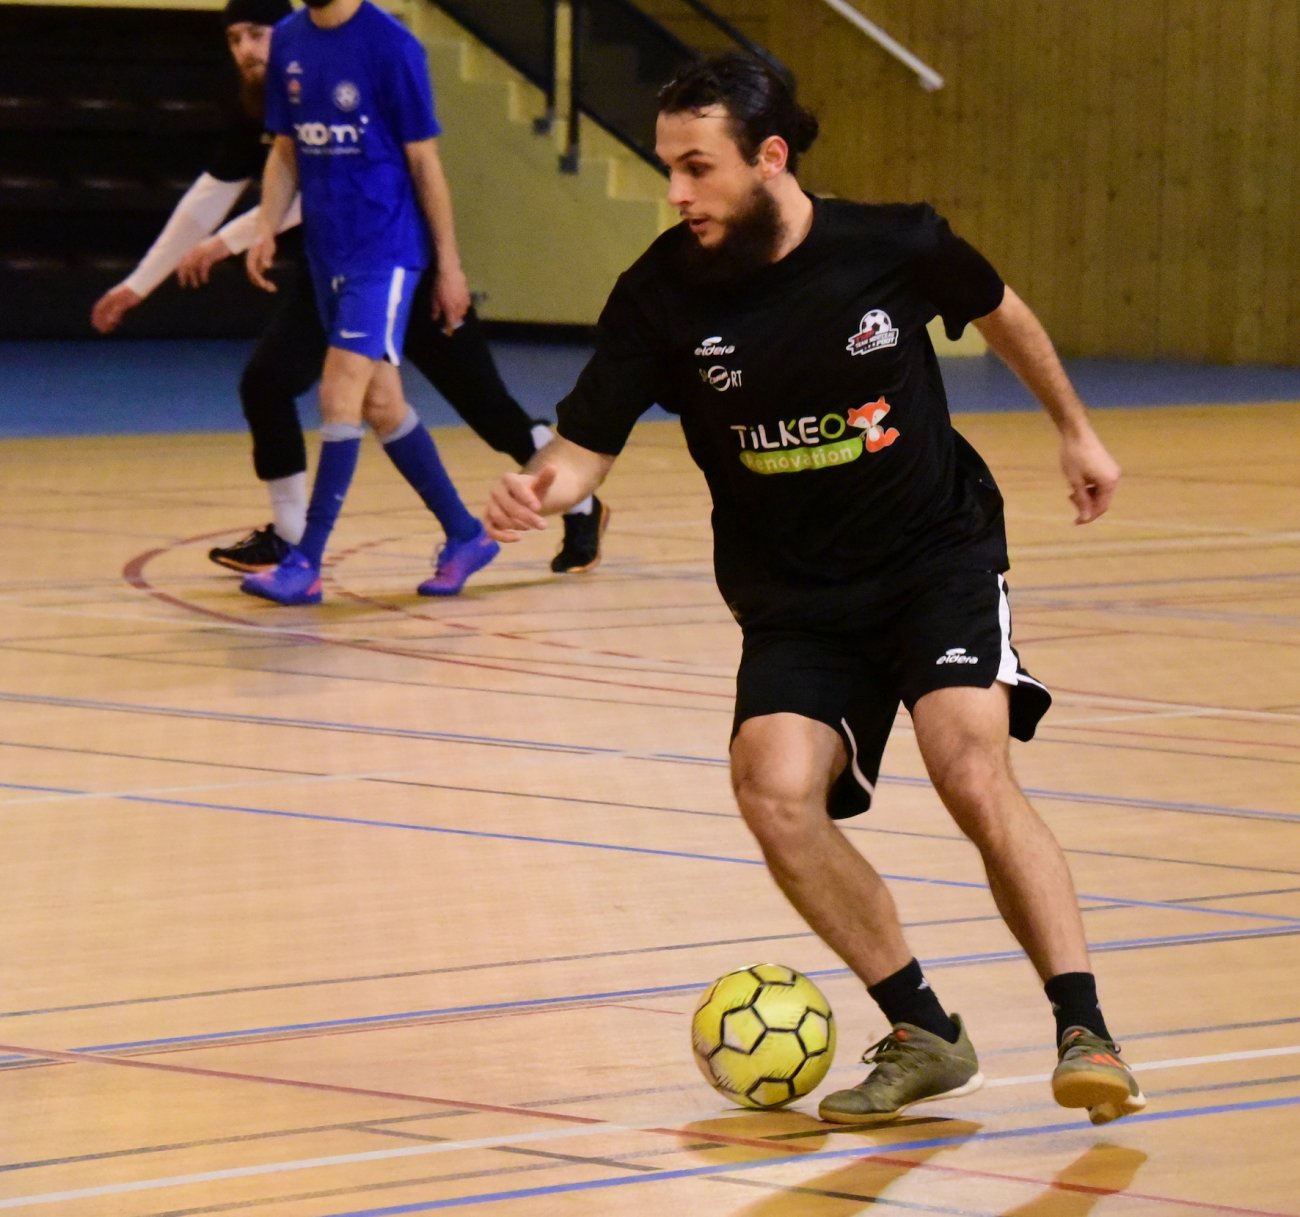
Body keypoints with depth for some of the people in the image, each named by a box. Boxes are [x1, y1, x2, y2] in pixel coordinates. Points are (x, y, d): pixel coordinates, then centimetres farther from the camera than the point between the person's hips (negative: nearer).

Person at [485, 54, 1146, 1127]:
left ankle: (1085, 1035, -17)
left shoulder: (894, 245, -12)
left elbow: (999, 310, 10)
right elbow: (589, 441, -6)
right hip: (792, 594, 2)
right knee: (775, 788, -21)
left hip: (938, 554, -2)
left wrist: (1076, 430, 22)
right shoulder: (663, 295, -12)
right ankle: (923, 1037, -5)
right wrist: (542, 487, -30)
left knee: (972, 768, -24)